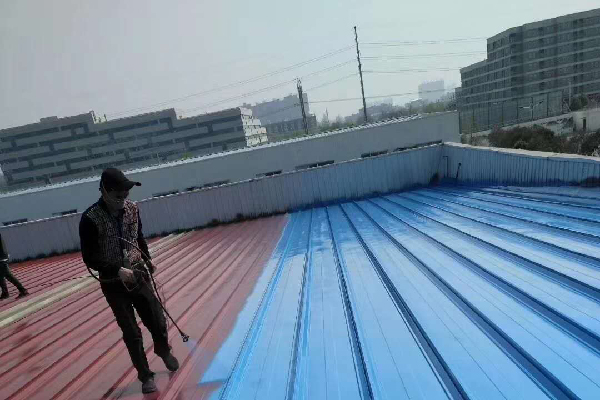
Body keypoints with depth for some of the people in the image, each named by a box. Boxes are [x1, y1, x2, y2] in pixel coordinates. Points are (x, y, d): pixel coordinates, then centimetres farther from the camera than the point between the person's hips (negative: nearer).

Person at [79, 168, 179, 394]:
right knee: (132, 334, 6)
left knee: (157, 322, 11)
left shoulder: (132, 209, -5)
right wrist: (117, 270, -22)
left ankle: (164, 351, 43)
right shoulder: (90, 219, -18)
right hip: (114, 284, -3)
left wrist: (147, 260, 12)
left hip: (138, 275, 3)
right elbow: (89, 258, -14)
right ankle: (145, 376, 27)